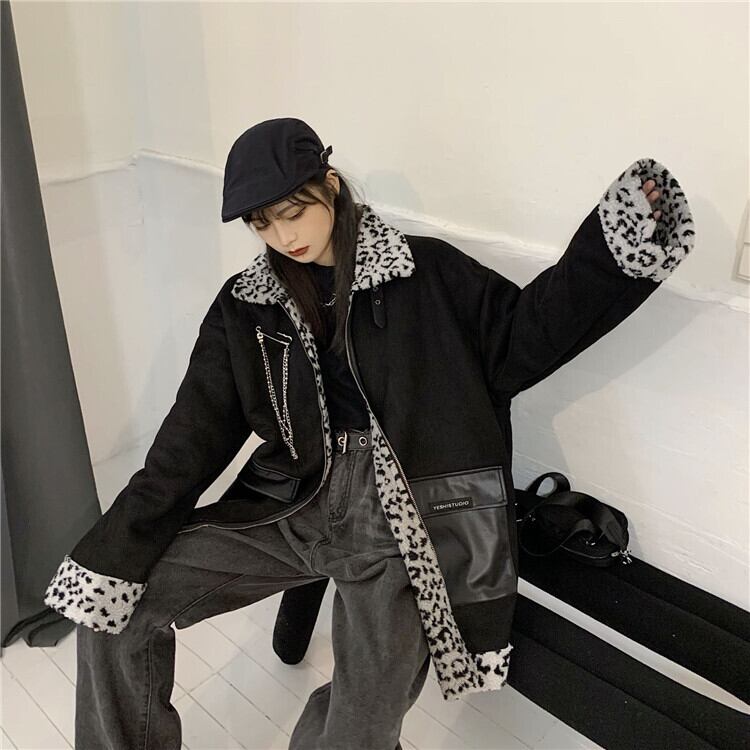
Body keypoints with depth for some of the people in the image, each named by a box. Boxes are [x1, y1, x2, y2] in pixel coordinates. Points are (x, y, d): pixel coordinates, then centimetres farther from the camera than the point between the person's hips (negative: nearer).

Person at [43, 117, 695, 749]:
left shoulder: (426, 273, 3)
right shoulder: (245, 306, 9)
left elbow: (521, 337, 2)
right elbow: (193, 438, 4)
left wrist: (621, 243, -11)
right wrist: (113, 553, -3)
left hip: (406, 515, -3)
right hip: (292, 504, 4)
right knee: (113, 605, -4)